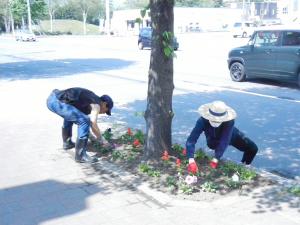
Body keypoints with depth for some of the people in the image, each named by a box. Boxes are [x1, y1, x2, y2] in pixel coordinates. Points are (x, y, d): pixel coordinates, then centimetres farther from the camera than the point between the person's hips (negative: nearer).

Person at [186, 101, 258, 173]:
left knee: (253, 149, -8)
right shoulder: (202, 121, -41)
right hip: (213, 139, 1)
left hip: (230, 136, -1)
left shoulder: (229, 121, -44)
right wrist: (191, 160, -60)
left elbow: (224, 141, -45)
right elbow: (191, 140, -46)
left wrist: (215, 160, -55)